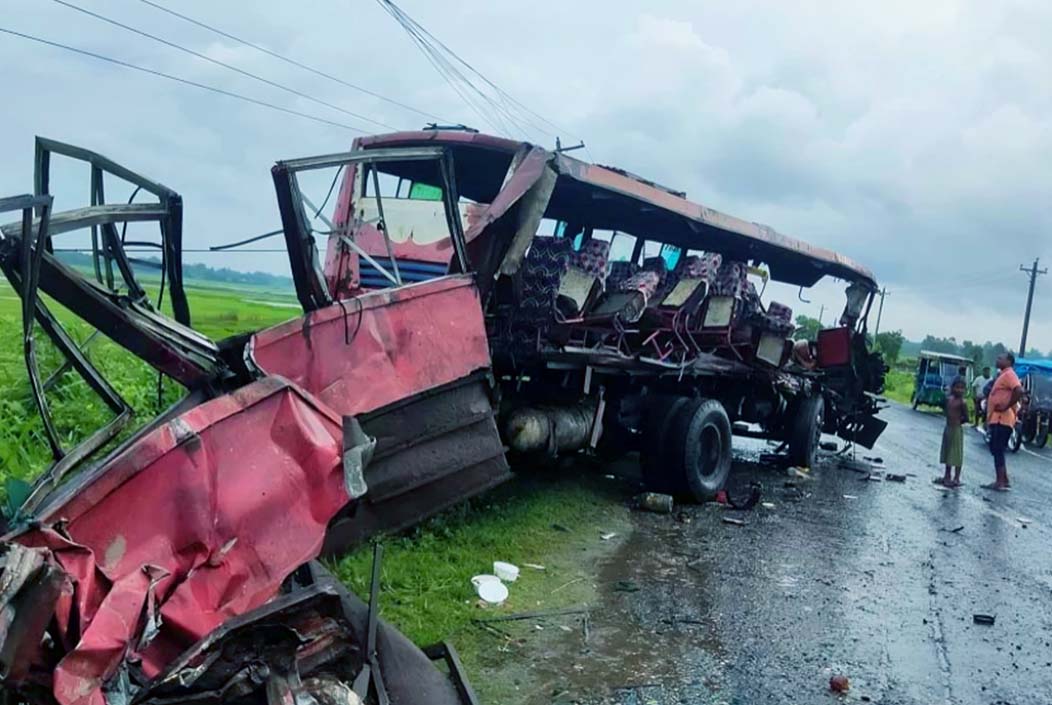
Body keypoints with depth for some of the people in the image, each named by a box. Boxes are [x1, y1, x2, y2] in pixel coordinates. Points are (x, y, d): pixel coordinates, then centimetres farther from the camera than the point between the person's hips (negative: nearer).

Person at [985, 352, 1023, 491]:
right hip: (997, 419, 10)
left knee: (997, 451, -8)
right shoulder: (1002, 375, 20)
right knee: (996, 450, 13)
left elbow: (1019, 391, -27)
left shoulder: (1009, 374, -11)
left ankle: (1001, 482, -6)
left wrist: (1006, 407, -21)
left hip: (1002, 420, -10)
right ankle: (1003, 481, 18)